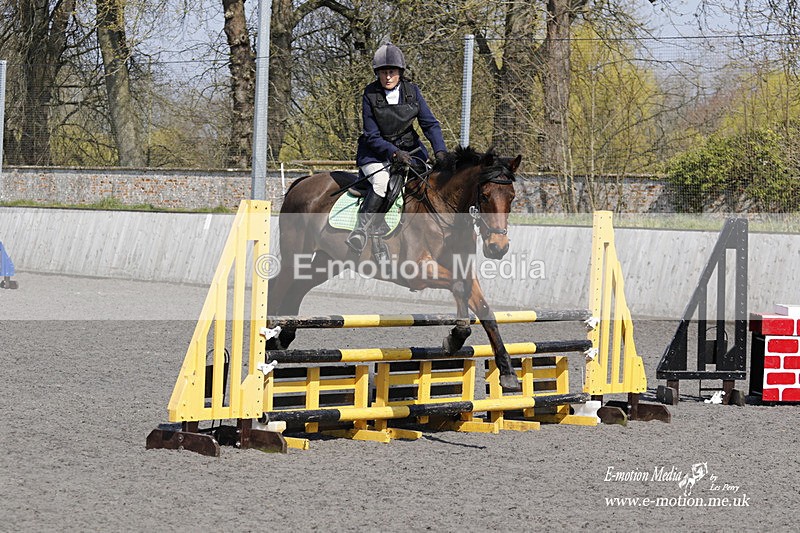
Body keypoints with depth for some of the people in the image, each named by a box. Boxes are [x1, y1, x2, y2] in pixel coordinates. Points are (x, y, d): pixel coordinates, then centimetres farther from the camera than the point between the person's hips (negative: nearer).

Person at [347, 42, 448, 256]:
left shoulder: (412, 91, 0)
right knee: (382, 182, -33)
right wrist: (394, 153, -24)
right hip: (376, 153, -4)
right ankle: (360, 230, -31)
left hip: (409, 149, 4)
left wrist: (440, 151, -17)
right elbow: (372, 136, -10)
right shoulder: (370, 95, -9)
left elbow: (430, 124, -1)